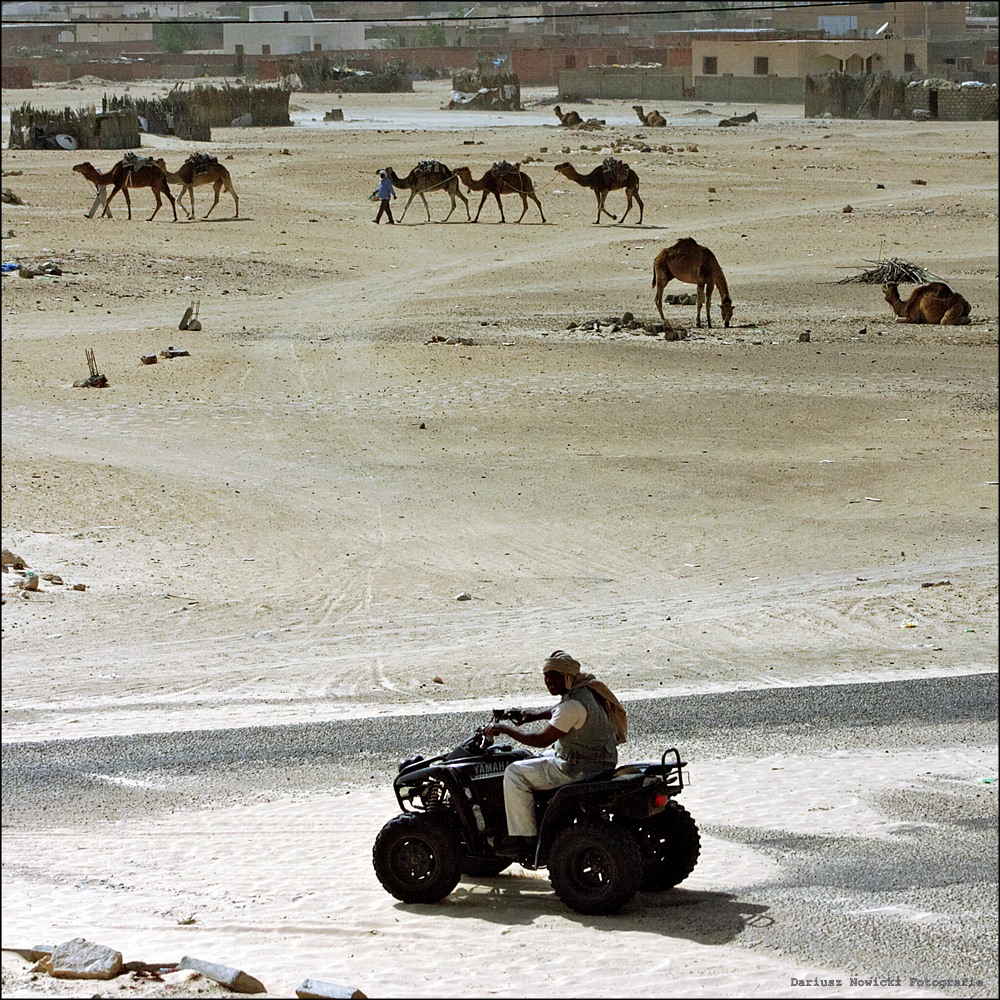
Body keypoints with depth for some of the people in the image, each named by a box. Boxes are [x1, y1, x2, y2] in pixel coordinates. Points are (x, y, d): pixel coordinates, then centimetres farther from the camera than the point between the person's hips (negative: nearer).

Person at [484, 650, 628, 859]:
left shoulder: (574, 704, -25)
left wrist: (505, 729, -13)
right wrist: (536, 715, 18)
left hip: (580, 769, -10)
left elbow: (542, 740, -22)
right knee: (538, 759, 32)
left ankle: (524, 840, -4)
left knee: (515, 773, -7)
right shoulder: (586, 690, 7)